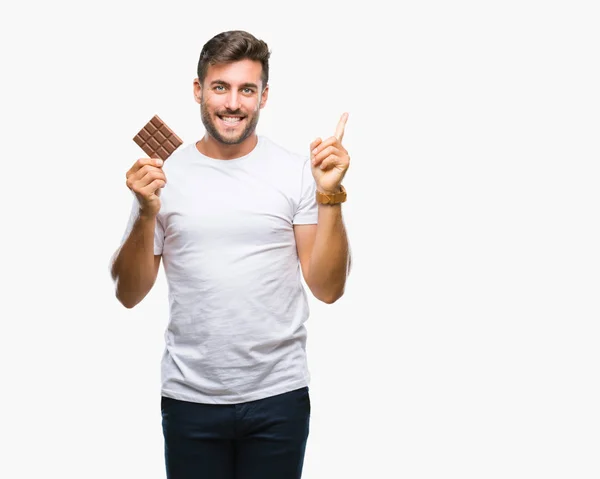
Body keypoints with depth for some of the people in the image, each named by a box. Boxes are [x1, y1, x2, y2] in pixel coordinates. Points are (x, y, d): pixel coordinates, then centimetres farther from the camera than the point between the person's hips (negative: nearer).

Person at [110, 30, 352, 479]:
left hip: (279, 396, 0)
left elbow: (328, 288, -3)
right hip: (190, 397, 1)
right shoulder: (164, 172, 0)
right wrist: (146, 214, -13)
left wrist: (329, 196, -13)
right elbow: (129, 294, 2)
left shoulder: (296, 171, -2)